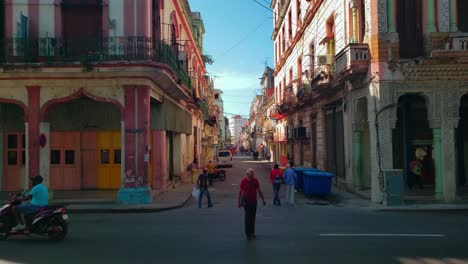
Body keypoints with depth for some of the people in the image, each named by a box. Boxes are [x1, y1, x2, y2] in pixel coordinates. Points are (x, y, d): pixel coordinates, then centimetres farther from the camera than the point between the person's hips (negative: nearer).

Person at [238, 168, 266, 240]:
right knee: (248, 217, -5)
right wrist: (239, 202, -6)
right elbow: (240, 191, -5)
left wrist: (263, 199, 8)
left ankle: (252, 232, 22)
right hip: (246, 201, -4)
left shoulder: (255, 180, 2)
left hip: (254, 201, 4)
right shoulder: (244, 181, -9)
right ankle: (248, 233, 4)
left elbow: (259, 190, 8)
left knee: (253, 217, 10)